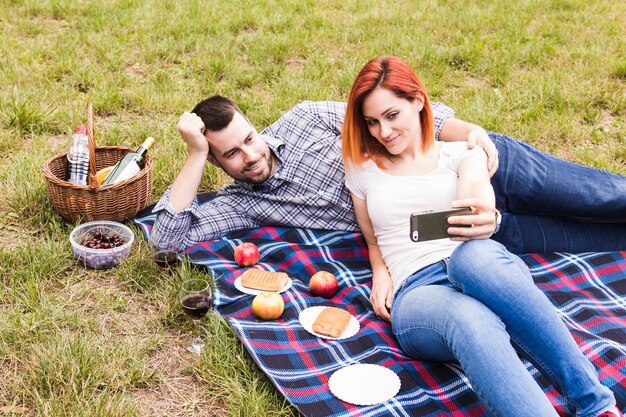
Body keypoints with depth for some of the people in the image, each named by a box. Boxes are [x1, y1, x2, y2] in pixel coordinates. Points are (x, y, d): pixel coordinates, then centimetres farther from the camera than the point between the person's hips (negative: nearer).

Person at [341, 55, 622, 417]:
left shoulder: (460, 153, 17)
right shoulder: (363, 168, 23)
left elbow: (476, 191, -7)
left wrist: (482, 213, -32)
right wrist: (380, 272, 7)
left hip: (479, 265, 0)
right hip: (415, 292, 0)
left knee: (472, 254, -41)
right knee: (469, 319, -40)